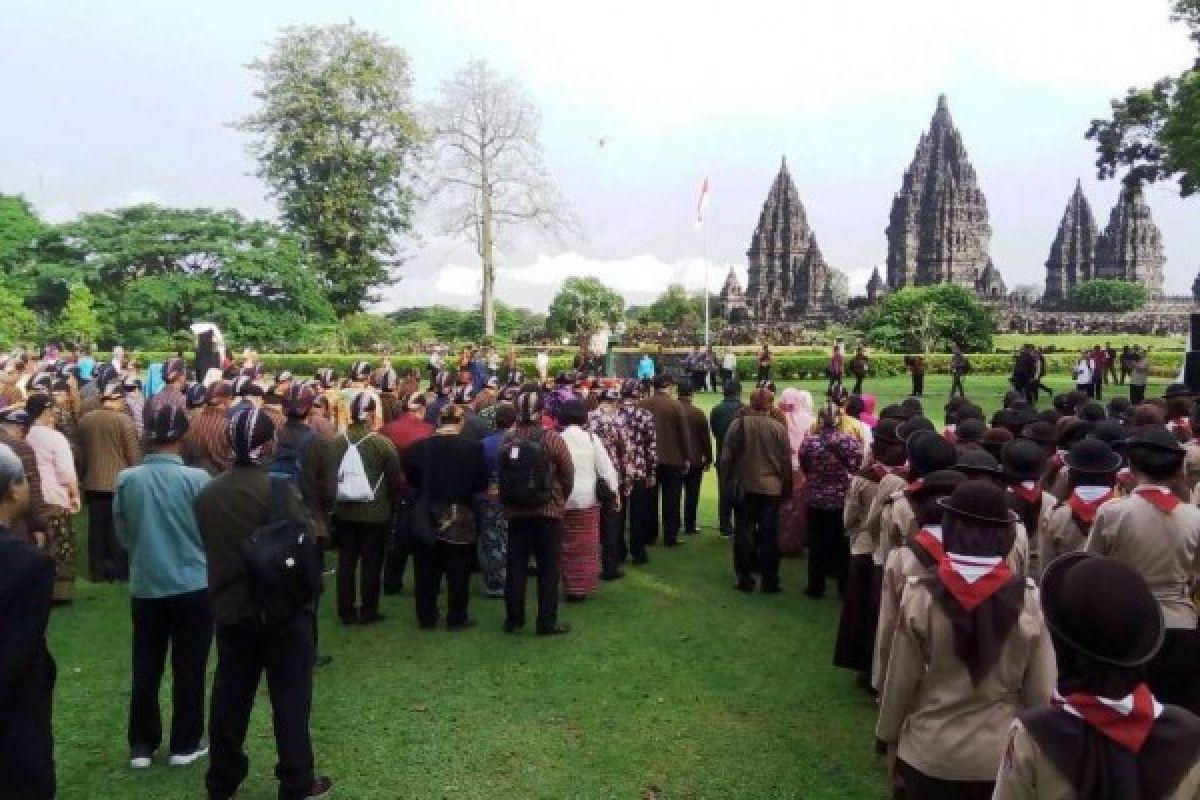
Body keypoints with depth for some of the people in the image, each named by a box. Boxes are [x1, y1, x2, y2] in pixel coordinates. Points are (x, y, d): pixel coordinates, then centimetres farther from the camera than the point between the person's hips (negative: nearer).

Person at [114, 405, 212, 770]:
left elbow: (122, 533, 5)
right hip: (192, 586, -2)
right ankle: (185, 745, 20)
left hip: (145, 586, 3)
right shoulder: (197, 479, -17)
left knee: (145, 669, 15)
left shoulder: (127, 479, -9)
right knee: (189, 669, 10)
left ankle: (141, 745, 25)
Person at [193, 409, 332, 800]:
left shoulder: (207, 493, 1)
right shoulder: (279, 489, -18)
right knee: (290, 698, 6)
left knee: (229, 696, 17)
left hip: (229, 608, 5)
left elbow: (209, 548, 10)